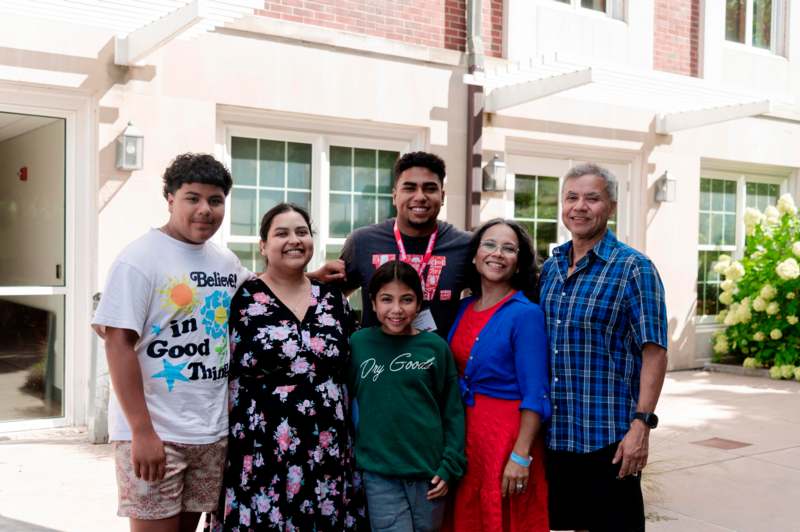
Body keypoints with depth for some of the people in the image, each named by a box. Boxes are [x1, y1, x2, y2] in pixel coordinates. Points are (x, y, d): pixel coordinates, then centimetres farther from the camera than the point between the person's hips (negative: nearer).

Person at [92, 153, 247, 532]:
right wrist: (142, 431, -20)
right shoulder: (140, 259, -10)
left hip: (214, 433, 6)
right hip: (153, 432, -6)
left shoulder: (227, 262, 8)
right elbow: (118, 344, -15)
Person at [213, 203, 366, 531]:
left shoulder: (334, 298, 8)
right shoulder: (241, 299, -3)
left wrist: (352, 438, 13)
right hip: (260, 453, -3)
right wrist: (221, 444, -4)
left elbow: (352, 372, 15)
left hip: (326, 453, 4)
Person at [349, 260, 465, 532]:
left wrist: (450, 466, -3)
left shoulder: (436, 347, -2)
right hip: (379, 474, -1)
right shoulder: (358, 344, -2)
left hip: (430, 472, 1)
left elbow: (453, 411, 1)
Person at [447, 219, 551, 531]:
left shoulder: (526, 314, -12)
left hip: (507, 435, -6)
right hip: (463, 432, 6)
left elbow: (535, 395, -15)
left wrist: (520, 456, -20)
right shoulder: (463, 309, 6)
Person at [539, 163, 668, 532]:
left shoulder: (633, 269, -8)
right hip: (555, 434, 6)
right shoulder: (549, 268, 9)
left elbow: (654, 351, -12)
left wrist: (641, 424, -20)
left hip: (609, 436, -5)